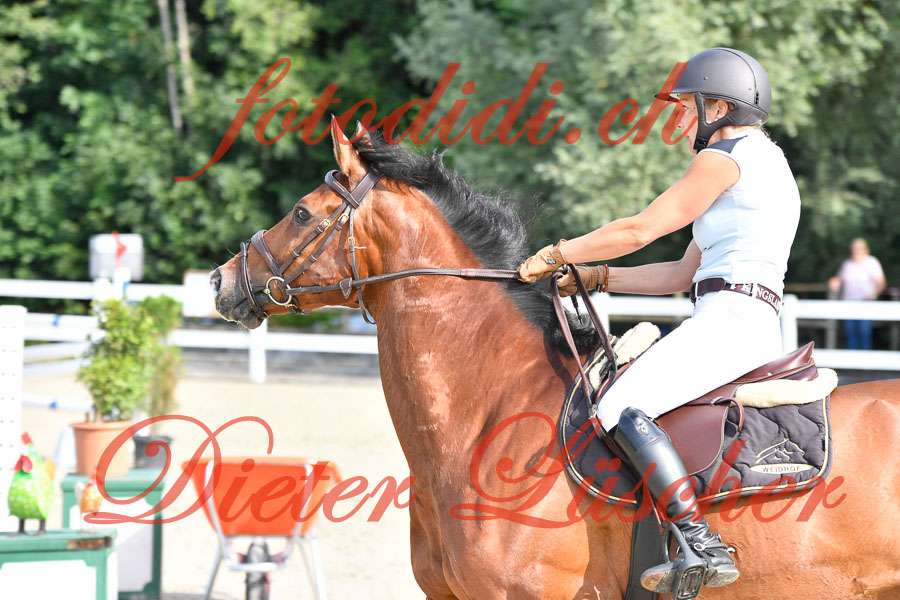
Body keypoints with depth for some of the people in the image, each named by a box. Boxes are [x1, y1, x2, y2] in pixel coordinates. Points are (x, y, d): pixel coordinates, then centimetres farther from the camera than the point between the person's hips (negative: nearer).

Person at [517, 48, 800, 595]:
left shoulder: (728, 156, -5)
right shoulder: (761, 163, 26)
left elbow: (640, 229, -9)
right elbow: (682, 274, 24)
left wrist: (554, 255, 1)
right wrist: (595, 277, 20)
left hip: (731, 320, -11)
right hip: (751, 327, 11)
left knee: (623, 407, -24)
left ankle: (704, 549, -32)